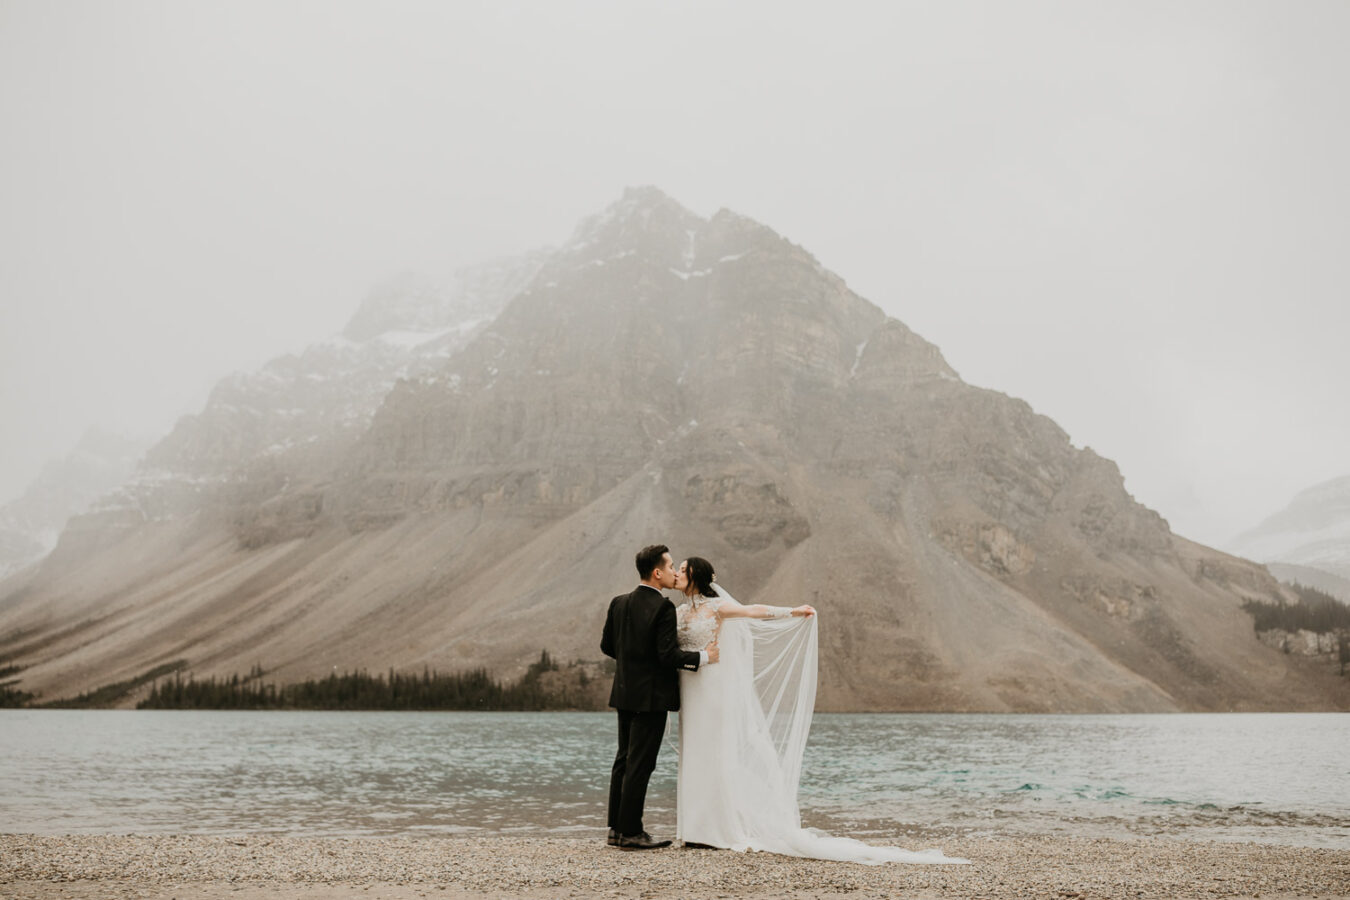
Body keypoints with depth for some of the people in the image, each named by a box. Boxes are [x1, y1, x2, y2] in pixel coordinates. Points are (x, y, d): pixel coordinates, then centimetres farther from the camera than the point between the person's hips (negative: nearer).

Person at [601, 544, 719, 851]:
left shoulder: (619, 603, 5)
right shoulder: (663, 607, -17)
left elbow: (607, 645, 11)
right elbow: (669, 655, -21)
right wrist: (703, 656, -9)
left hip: (625, 692, 8)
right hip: (651, 696, -7)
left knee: (624, 759, 15)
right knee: (640, 764, -1)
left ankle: (616, 829, 20)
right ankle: (630, 833, 5)